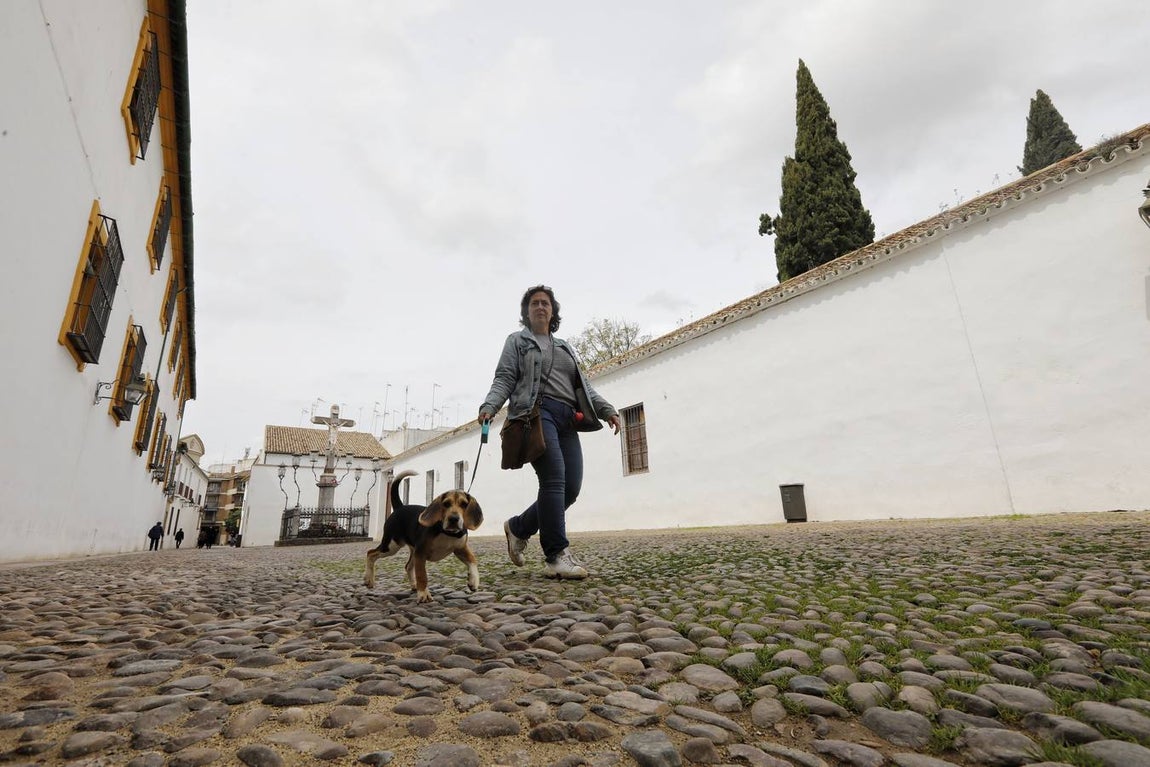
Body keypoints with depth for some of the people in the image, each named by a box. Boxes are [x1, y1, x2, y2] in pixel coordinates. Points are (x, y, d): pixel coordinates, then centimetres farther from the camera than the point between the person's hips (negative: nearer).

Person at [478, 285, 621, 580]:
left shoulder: (564, 347, 32)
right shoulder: (517, 341, 18)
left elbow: (582, 385, 24)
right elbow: (504, 379, 5)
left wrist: (606, 410, 10)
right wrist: (489, 407, -14)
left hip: (567, 419, 6)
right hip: (536, 412, -5)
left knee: (571, 487, -6)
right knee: (554, 478, -22)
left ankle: (518, 527, 14)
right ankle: (557, 555, -18)